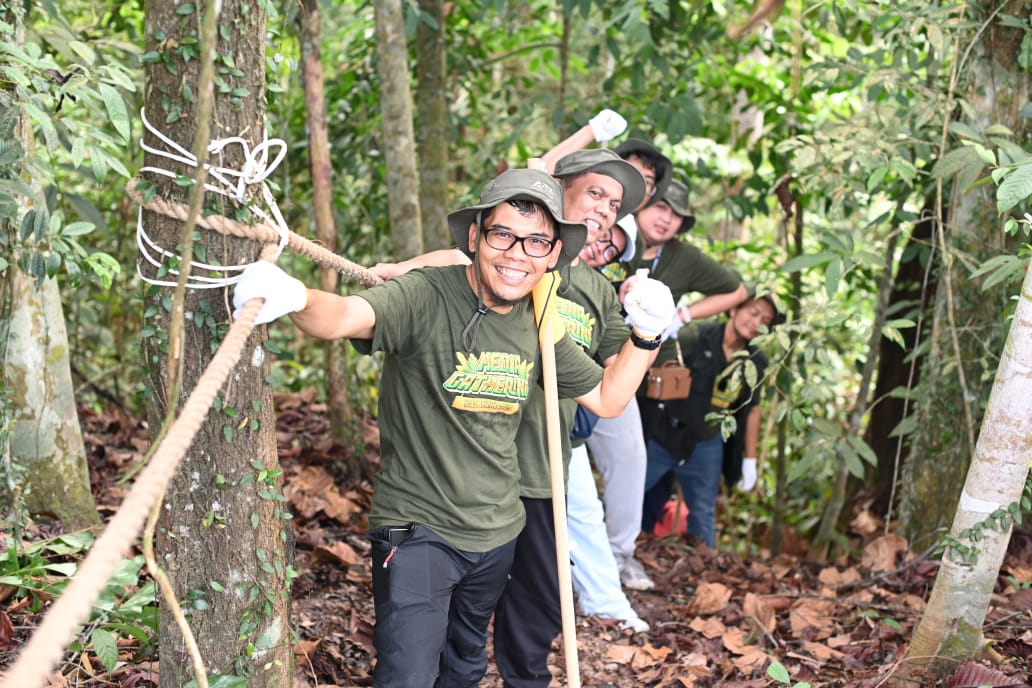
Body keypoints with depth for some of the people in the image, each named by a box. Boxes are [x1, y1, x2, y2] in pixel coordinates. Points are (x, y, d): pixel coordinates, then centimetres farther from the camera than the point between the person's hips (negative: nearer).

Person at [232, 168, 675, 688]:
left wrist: (644, 337, -5)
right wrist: (295, 298, -62)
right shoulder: (424, 298, -20)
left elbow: (606, 399, 12)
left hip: (497, 533, 7)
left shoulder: (539, 325, 0)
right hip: (417, 531, -6)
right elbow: (345, 317, -40)